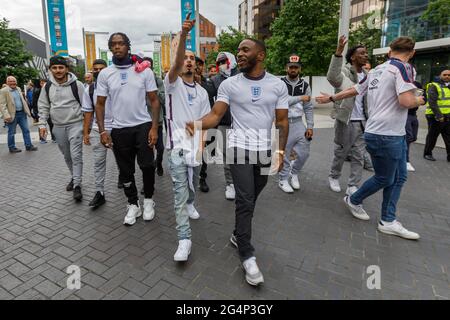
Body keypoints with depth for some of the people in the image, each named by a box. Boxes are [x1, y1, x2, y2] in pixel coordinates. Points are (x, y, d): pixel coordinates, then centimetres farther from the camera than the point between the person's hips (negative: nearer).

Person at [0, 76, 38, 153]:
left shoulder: (18, 89, 12)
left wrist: (27, 110, 10)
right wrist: (6, 115, -22)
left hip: (22, 113, 6)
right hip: (12, 115, -6)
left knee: (26, 130, 7)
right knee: (11, 132, 6)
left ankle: (29, 146, 15)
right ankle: (12, 148, 17)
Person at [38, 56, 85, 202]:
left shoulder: (77, 85, -7)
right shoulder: (47, 87, 5)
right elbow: (43, 106, 11)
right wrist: (42, 124, 3)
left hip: (75, 125, -4)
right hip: (58, 127, 5)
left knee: (76, 155, -10)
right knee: (67, 156, 14)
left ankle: (77, 185, -6)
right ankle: (75, 178, 32)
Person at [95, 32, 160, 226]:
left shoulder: (144, 70, 0)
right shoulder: (105, 74, 4)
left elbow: (154, 100, 0)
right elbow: (100, 104, 7)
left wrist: (154, 127, -10)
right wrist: (102, 131, -4)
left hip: (143, 125, -2)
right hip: (119, 129, 2)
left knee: (147, 165, -9)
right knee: (125, 171, 9)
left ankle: (148, 199, 17)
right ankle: (133, 205, 27)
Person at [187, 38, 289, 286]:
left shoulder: (278, 85, 4)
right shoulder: (229, 84, 0)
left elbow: (282, 120, 4)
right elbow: (216, 114, -8)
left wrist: (281, 150, -3)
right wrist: (198, 125, -29)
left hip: (266, 151, 3)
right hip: (239, 148, -2)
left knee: (251, 200, 13)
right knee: (245, 201, -7)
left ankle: (238, 235, 36)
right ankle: (247, 256, 5)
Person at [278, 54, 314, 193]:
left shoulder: (305, 85, 7)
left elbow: (308, 108, 8)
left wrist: (310, 126, 2)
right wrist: (300, 98, -16)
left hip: (298, 123, 4)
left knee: (304, 153, 5)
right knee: (284, 154, 4)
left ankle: (294, 173, 33)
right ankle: (283, 180, 22)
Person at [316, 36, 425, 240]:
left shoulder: (377, 70, 13)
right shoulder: (403, 67, -12)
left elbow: (353, 90, 21)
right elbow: (406, 101, -24)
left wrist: (330, 98, 35)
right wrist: (419, 101, -1)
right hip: (386, 135, -9)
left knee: (399, 177, 13)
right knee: (384, 179, 9)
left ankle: (388, 221, 20)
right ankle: (354, 200, 30)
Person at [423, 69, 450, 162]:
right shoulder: (434, 86, -5)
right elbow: (432, 102, -15)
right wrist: (438, 115, -22)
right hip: (436, 117, -6)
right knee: (432, 136, 3)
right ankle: (427, 153, 16)